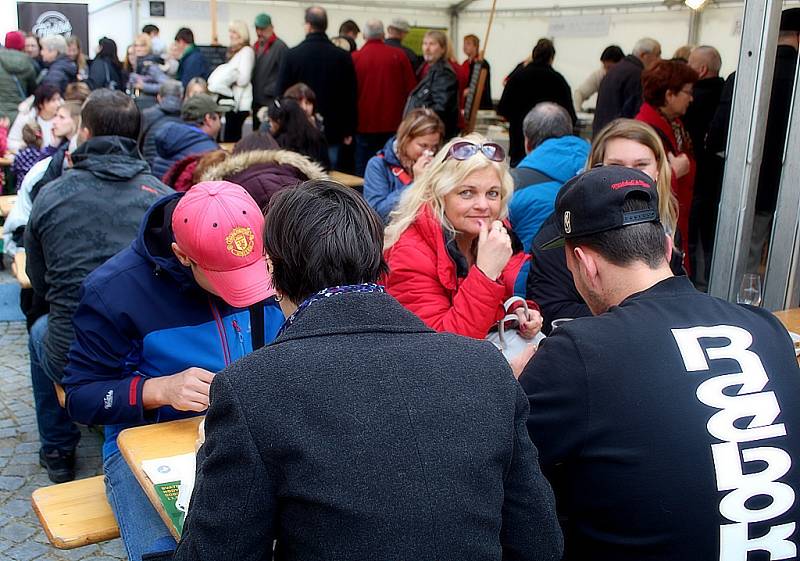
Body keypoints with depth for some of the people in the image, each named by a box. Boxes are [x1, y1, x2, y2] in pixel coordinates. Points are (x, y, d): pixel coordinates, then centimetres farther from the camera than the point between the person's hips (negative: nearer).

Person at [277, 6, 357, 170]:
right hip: (332, 132, 1)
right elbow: (351, 97, 1)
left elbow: (282, 93, -1)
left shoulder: (292, 55, -6)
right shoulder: (343, 57, -3)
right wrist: (348, 131, 9)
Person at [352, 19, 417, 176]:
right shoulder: (398, 56, -3)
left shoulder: (354, 58, -5)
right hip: (392, 124, 1)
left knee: (363, 170, 5)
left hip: (363, 123, -1)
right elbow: (411, 88, 0)